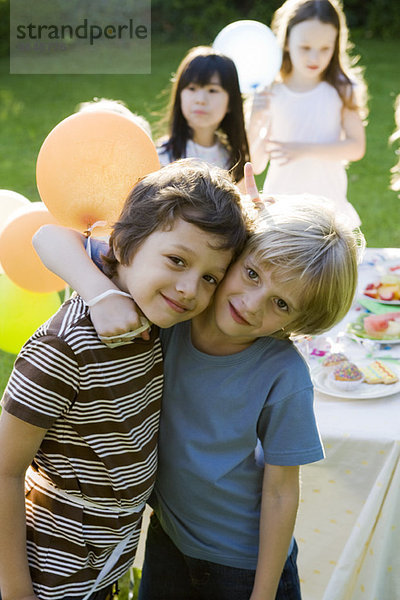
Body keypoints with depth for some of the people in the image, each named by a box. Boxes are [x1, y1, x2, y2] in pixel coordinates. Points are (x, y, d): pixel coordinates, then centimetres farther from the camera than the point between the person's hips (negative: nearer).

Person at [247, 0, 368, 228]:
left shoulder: (342, 90, -4)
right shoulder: (270, 95, -6)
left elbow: (356, 147, -10)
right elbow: (256, 166, -6)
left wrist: (304, 149, -20)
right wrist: (255, 122, -22)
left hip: (328, 204, 0)